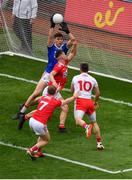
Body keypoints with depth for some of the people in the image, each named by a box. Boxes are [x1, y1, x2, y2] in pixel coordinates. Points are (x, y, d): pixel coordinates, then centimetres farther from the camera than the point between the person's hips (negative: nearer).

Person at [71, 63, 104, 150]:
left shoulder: (75, 78, 9)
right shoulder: (93, 79, 11)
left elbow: (72, 90, 23)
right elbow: (98, 93, 13)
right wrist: (96, 102, 31)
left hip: (79, 101, -3)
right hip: (89, 101, 3)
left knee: (78, 120, -22)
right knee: (94, 122, 19)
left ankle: (86, 127, -56)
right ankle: (99, 142, 17)